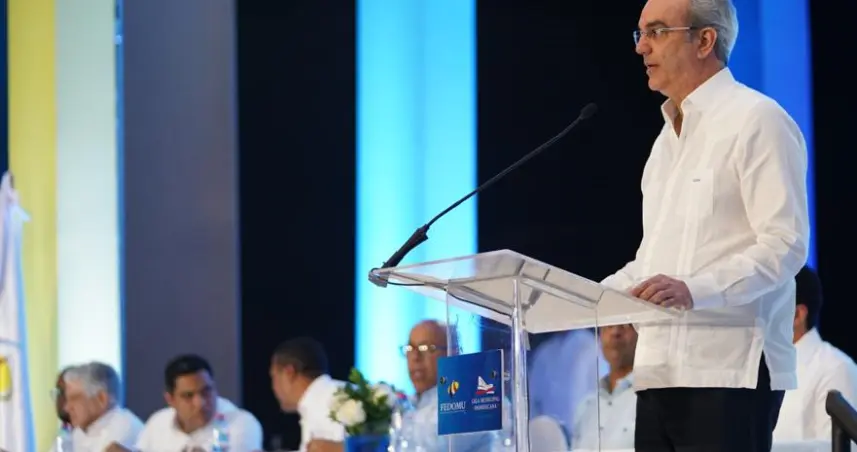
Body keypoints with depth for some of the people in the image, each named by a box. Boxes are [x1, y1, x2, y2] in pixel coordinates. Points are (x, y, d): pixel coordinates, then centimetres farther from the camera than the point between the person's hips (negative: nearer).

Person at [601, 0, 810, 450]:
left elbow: (785, 243, -14)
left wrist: (694, 290, -26)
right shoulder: (670, 133, 22)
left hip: (730, 370, -8)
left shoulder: (756, 120, -5)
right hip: (661, 371, 8)